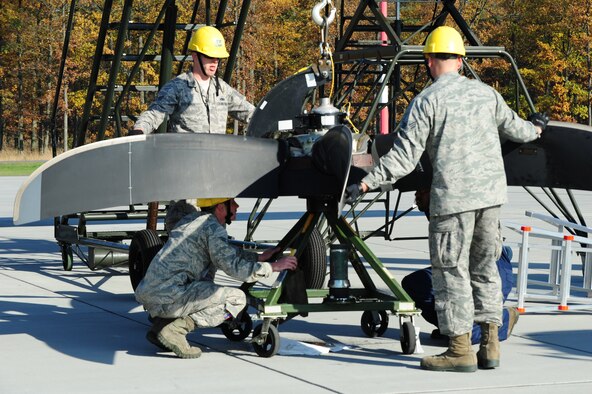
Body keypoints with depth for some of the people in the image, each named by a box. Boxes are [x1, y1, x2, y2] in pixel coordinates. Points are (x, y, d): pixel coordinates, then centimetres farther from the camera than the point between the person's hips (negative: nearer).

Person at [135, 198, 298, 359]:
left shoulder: (191, 219, 21)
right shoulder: (213, 228, -7)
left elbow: (227, 252, 31)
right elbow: (234, 267, -11)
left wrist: (259, 257, 25)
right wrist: (272, 267, -1)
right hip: (169, 298, -9)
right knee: (237, 299, -5)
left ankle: (161, 322, 13)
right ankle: (177, 328, -14)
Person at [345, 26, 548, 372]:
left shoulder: (426, 101, -6)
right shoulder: (485, 93, 10)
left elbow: (404, 157, -11)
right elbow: (513, 127, 27)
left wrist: (366, 184, -6)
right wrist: (535, 128, 50)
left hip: (453, 197, -6)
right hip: (492, 192, 6)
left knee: (451, 270, 2)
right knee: (485, 266, 16)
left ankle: (461, 348, 4)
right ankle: (490, 344, 16)